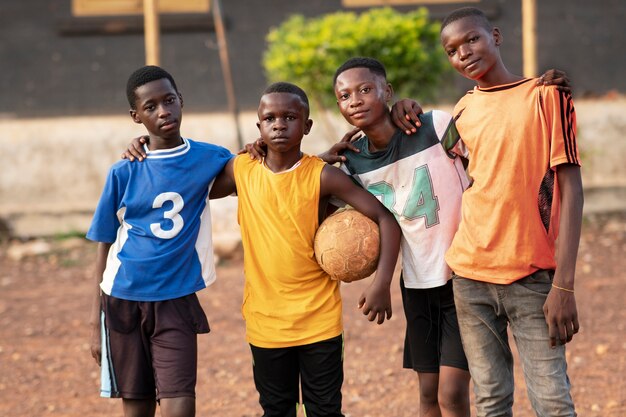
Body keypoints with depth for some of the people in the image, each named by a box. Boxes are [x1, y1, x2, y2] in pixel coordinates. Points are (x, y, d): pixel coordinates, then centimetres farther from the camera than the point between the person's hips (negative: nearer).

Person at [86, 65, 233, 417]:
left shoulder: (208, 159, -2)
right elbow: (105, 246, 3)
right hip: (123, 300, 1)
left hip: (176, 302, -1)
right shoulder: (124, 172, -2)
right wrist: (96, 321, 2)